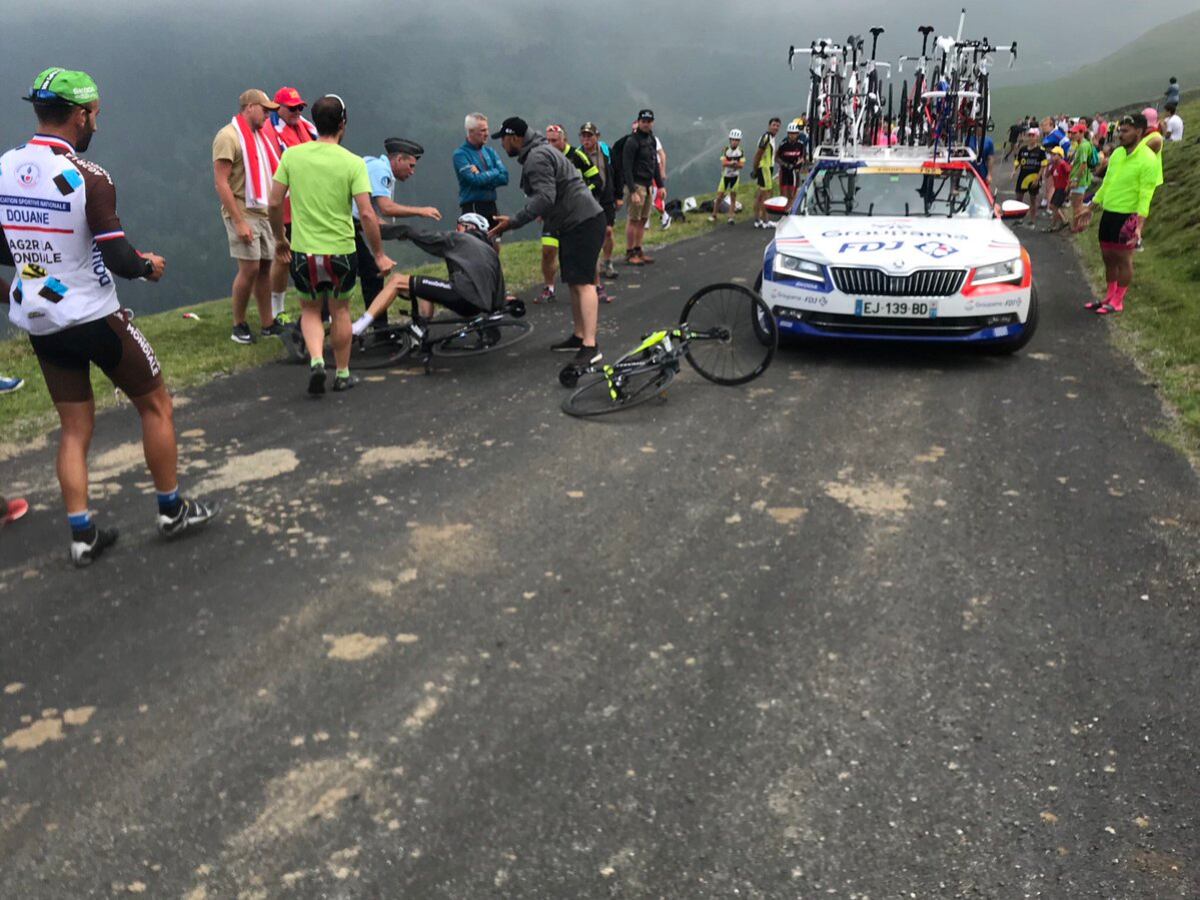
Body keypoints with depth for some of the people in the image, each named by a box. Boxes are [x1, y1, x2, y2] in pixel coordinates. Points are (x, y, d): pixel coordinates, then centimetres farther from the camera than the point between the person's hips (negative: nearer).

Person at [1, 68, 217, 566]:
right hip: (92, 318, -6)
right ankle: (172, 510, 20)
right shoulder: (88, 177, -18)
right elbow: (119, 261, -19)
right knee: (155, 404, 12)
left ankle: (83, 535, 16)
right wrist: (149, 265, 1)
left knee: (74, 428, 15)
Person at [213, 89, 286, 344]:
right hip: (243, 213, -8)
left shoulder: (260, 137, 16)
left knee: (265, 267, 9)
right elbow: (221, 182, -16)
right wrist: (239, 221, -21)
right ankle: (239, 326, 4)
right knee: (249, 268, -9)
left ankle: (267, 323, 17)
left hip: (265, 212, 8)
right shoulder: (229, 136, -10)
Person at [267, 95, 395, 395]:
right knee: (340, 310, 18)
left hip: (302, 250, 1)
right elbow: (366, 214, -15)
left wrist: (279, 238, 15)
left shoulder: (292, 155, -3)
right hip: (341, 251, -1)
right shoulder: (353, 162, -10)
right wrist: (379, 255, -5)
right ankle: (342, 374, 26)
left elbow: (275, 203, -1)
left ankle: (316, 360, -4)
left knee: (310, 310, 19)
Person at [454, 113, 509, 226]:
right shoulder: (460, 154, -5)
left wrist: (482, 177, -11)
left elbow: (504, 178, 3)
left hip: (491, 206, 6)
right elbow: (474, 180, -17)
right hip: (472, 207, -6)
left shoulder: (490, 151, 13)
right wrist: (495, 172, -3)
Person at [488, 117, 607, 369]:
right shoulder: (538, 152, 19)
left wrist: (513, 223, -27)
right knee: (573, 281, 14)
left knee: (583, 282, -16)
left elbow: (545, 197, -27)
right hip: (574, 223, 11)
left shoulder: (537, 157, -16)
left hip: (584, 222, -11)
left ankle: (590, 346, -22)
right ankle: (579, 336, 22)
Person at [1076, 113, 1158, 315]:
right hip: (1108, 213, 7)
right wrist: (1089, 209, 18)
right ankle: (1110, 296, 26)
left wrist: (1139, 226, -25)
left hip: (1127, 217, -7)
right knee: (1108, 257, 13)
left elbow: (1146, 196, -18)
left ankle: (1118, 301, 12)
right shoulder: (1117, 153, 7)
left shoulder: (1147, 159, -14)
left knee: (1123, 259, 2)